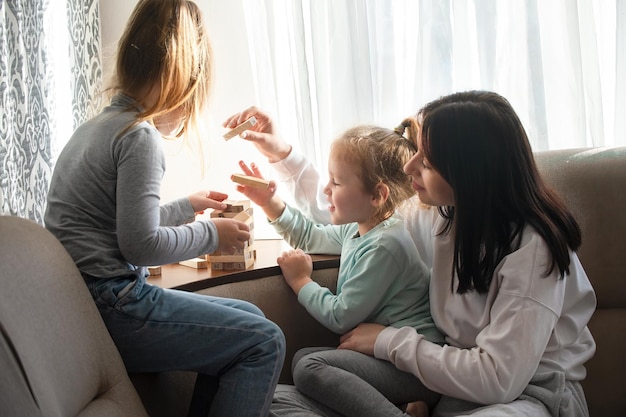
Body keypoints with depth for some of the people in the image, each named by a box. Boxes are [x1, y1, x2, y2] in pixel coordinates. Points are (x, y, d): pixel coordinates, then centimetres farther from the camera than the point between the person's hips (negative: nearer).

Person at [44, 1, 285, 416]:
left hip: (96, 298, 10)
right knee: (264, 342, -10)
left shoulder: (100, 125, 15)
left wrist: (186, 207, 27)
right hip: (113, 306, -10)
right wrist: (211, 234, -5)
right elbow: (141, 245, -20)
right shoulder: (140, 136, -15)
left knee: (249, 319, 16)